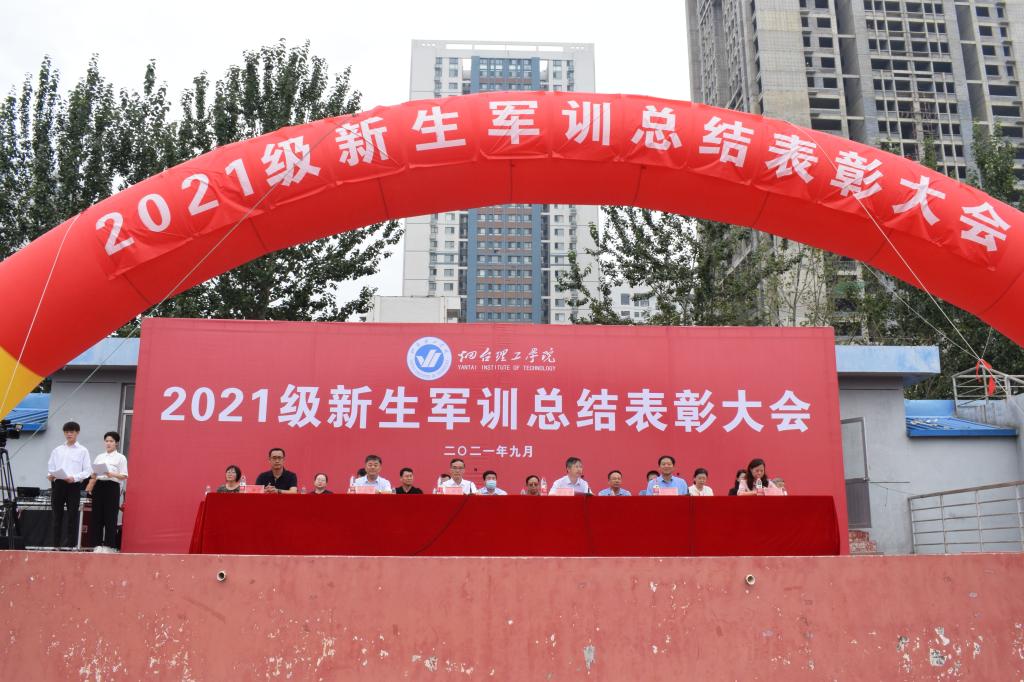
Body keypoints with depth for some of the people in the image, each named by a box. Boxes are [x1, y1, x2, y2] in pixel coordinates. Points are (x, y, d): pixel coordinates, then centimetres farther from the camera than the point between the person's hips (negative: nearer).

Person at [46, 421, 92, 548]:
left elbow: (87, 470, -1)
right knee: (57, 515, 5)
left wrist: (74, 477, -17)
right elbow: (50, 467, 13)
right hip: (58, 484, 3)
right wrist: (50, 475, -9)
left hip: (74, 485, -3)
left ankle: (71, 544, 0)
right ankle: (56, 544, 11)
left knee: (72, 515, -2)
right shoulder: (57, 450, 14)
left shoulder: (83, 450, 5)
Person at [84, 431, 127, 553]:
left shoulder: (120, 458, 3)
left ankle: (109, 545, 1)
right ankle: (98, 544, 9)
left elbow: (124, 476, -4)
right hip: (99, 486, 4)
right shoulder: (99, 457, 16)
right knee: (97, 516, 2)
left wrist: (112, 474, -22)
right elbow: (93, 475, 14)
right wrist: (88, 489, 3)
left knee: (110, 517, -4)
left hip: (112, 487, -4)